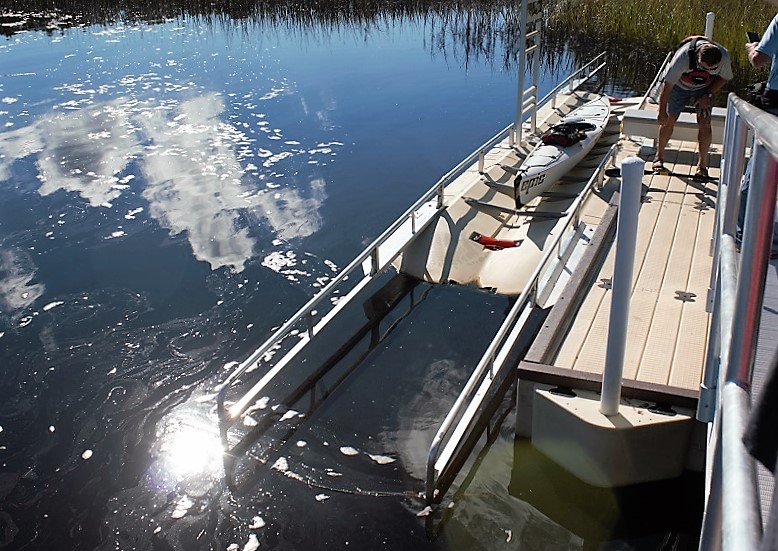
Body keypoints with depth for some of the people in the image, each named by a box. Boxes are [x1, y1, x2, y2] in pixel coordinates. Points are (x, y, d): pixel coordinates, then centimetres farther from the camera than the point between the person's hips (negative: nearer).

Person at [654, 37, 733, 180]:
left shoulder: (724, 56, -28)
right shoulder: (683, 56, -37)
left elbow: (724, 77, -5)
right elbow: (667, 84, -28)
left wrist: (708, 95, -17)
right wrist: (662, 112, -23)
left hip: (704, 89, 1)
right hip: (679, 86, -1)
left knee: (704, 123, -11)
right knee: (668, 120, -3)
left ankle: (702, 165, -3)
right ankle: (659, 158, 17)